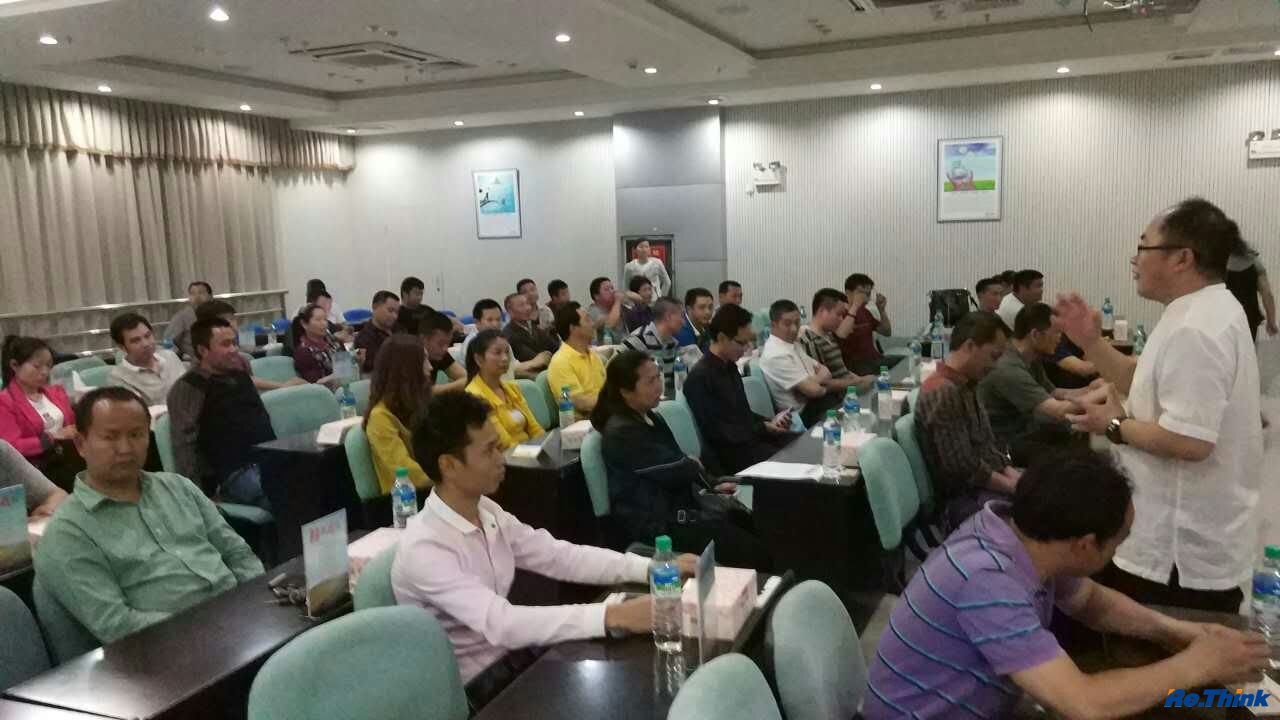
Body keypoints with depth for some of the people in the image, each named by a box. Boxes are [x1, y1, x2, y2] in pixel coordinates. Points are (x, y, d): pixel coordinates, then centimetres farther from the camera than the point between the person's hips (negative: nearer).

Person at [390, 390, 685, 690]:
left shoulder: (487, 512, 0)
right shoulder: (424, 549, -26)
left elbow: (560, 557, -1)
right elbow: (499, 623, -35)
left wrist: (652, 567, -13)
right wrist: (613, 616, -40)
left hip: (507, 652, 7)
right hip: (470, 685, -7)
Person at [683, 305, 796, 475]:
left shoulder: (730, 366, 10)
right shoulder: (700, 378, -18)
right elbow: (717, 432, -19)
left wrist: (771, 421, 0)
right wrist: (764, 428, -17)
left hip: (752, 436, 9)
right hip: (731, 452, -9)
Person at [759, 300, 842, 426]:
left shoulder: (791, 344, 11)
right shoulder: (776, 355, -21)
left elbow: (825, 373, 10)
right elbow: (813, 389, -24)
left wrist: (814, 381, -12)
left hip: (813, 402, 9)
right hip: (803, 414, -9)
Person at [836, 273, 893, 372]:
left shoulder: (864, 312, 20)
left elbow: (887, 332, 22)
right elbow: (841, 335, -26)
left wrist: (882, 310, 7)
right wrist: (855, 306, -23)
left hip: (875, 359, 8)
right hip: (854, 363, -8)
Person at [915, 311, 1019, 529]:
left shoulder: (966, 384, 11)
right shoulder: (943, 392, -22)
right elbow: (965, 469, -23)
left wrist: (1014, 476, 1)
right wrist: (1013, 486, -13)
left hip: (986, 483, 10)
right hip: (962, 498, -10)